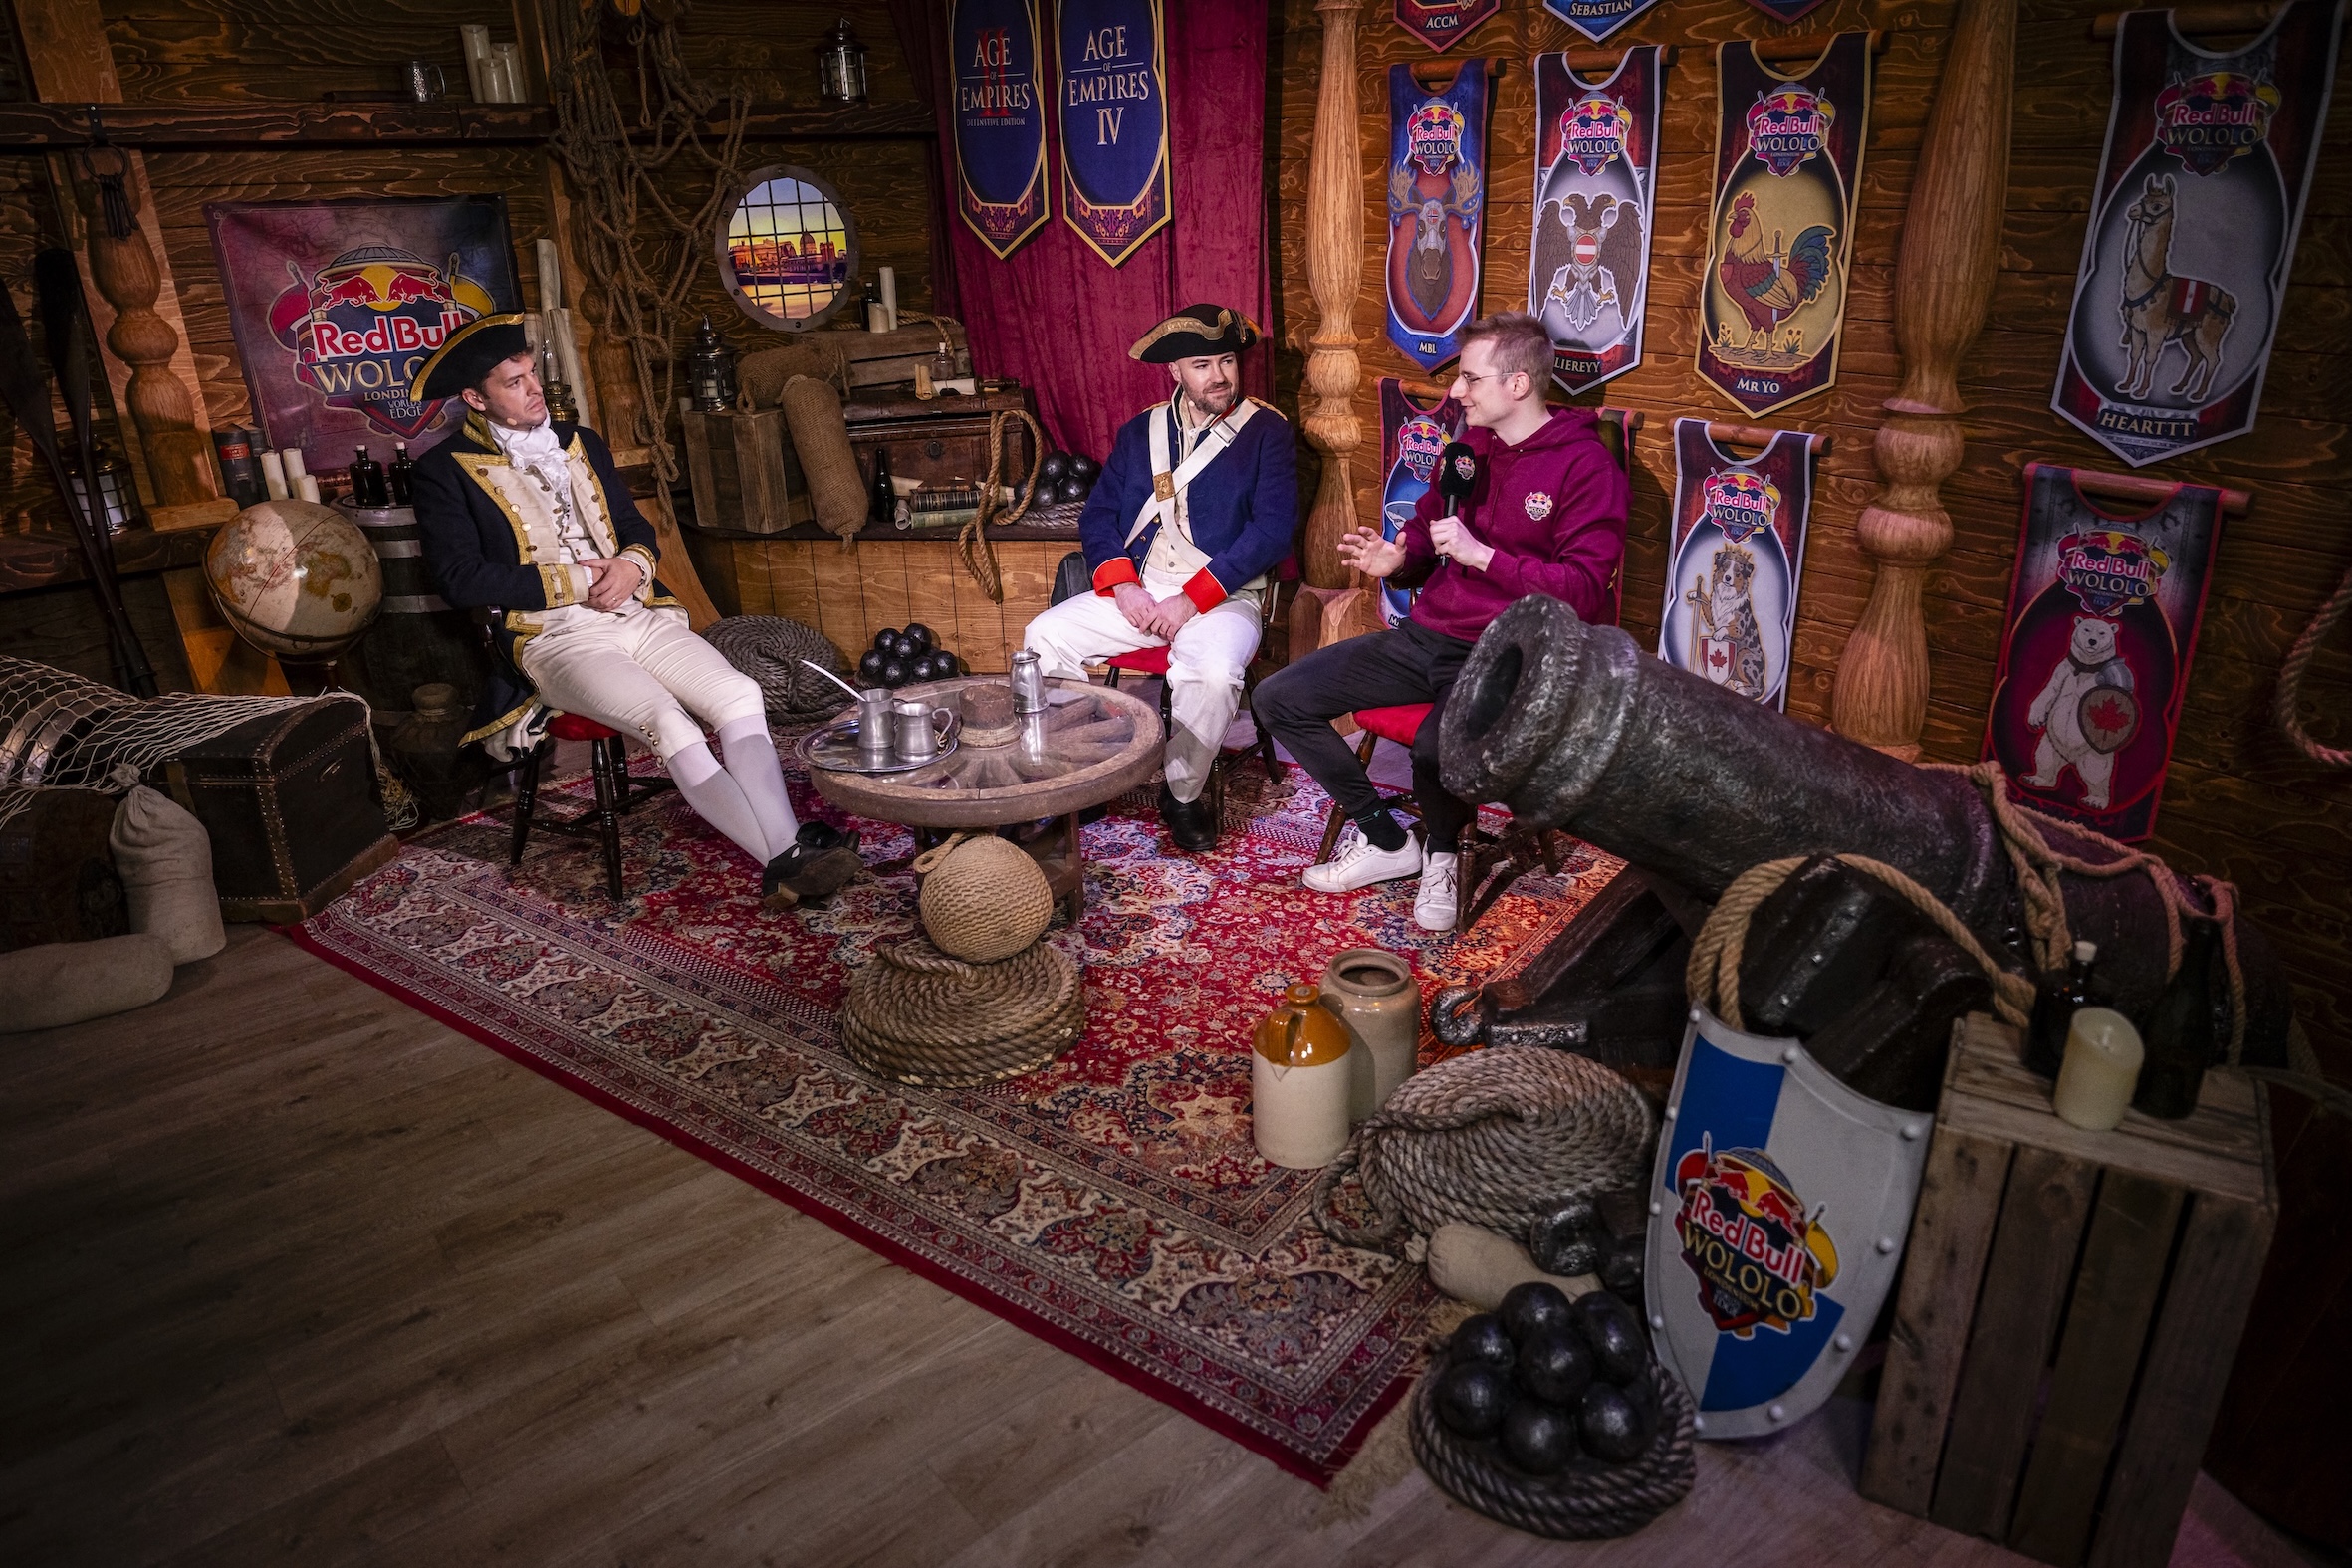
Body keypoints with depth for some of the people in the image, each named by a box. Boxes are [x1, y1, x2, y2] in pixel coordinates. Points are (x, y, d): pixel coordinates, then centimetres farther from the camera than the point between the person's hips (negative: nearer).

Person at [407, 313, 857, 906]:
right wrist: (576, 583, -8)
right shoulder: (446, 470, 5)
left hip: (637, 614, 6)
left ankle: (787, 853, -33)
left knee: (739, 694, -22)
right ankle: (784, 861, -33)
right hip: (554, 637, -5)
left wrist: (631, 564, -1)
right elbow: (461, 579, -6)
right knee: (671, 722, -31)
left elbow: (638, 528, 24)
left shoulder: (582, 443, 23)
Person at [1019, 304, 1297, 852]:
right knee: (1044, 636, -15)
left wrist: (1193, 599, -17)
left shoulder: (1265, 431, 1)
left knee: (1213, 669, -35)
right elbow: (1097, 515, 10)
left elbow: (1273, 528, -10)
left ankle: (1182, 794, -9)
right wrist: (1122, 585, -10)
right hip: (1137, 594, 5)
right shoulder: (1139, 432, 15)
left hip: (1222, 596, -4)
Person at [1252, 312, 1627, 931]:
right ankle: (1385, 839, 8)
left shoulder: (1586, 465, -9)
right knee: (1278, 699, -3)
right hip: (1426, 638, 8)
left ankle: (1442, 850, -1)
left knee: (1436, 747, -39)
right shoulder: (1468, 445, 13)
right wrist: (1396, 558, 2)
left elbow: (1585, 591, -17)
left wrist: (1482, 554, -21)